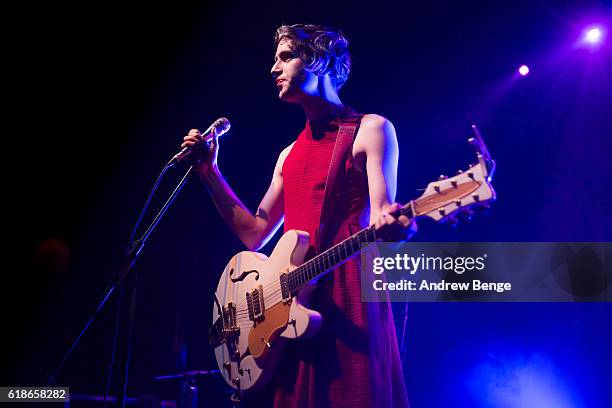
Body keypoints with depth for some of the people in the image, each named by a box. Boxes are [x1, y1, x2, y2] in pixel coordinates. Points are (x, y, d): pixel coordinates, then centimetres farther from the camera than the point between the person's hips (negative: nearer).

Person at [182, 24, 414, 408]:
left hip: (347, 291, -6)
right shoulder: (290, 154, 21)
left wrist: (391, 223, -34)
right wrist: (210, 173, 17)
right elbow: (255, 235, 19)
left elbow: (380, 217, -9)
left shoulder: (371, 129, 1)